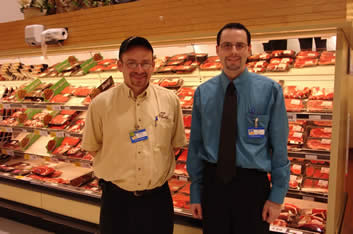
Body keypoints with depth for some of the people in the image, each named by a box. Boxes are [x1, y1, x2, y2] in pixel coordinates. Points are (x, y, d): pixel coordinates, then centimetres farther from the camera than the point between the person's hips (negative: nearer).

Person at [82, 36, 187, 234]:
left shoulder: (170, 100, -4)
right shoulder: (101, 103, -8)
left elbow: (176, 144, 6)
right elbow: (92, 147, 3)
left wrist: (156, 169, -1)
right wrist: (120, 169, -2)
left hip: (158, 197, 2)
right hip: (116, 198, -1)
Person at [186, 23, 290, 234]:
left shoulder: (270, 90, -8)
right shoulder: (203, 93, -2)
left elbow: (279, 147, -5)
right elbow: (195, 145, 2)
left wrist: (277, 196, -4)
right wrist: (195, 193, 4)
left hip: (253, 184, -1)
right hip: (212, 182, 2)